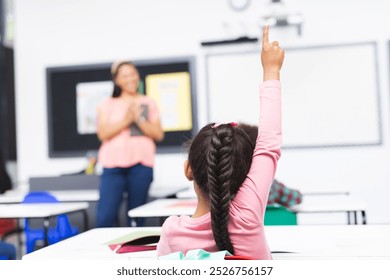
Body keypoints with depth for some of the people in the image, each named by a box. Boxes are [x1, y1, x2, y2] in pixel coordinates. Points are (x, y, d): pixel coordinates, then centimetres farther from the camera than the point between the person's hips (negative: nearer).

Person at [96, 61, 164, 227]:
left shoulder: (148, 103, 14)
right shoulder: (107, 105, 12)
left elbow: (158, 134, 6)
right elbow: (103, 133, 0)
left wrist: (139, 120, -8)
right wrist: (126, 120, -10)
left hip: (141, 164, 0)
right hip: (113, 165, 0)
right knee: (105, 216, -9)